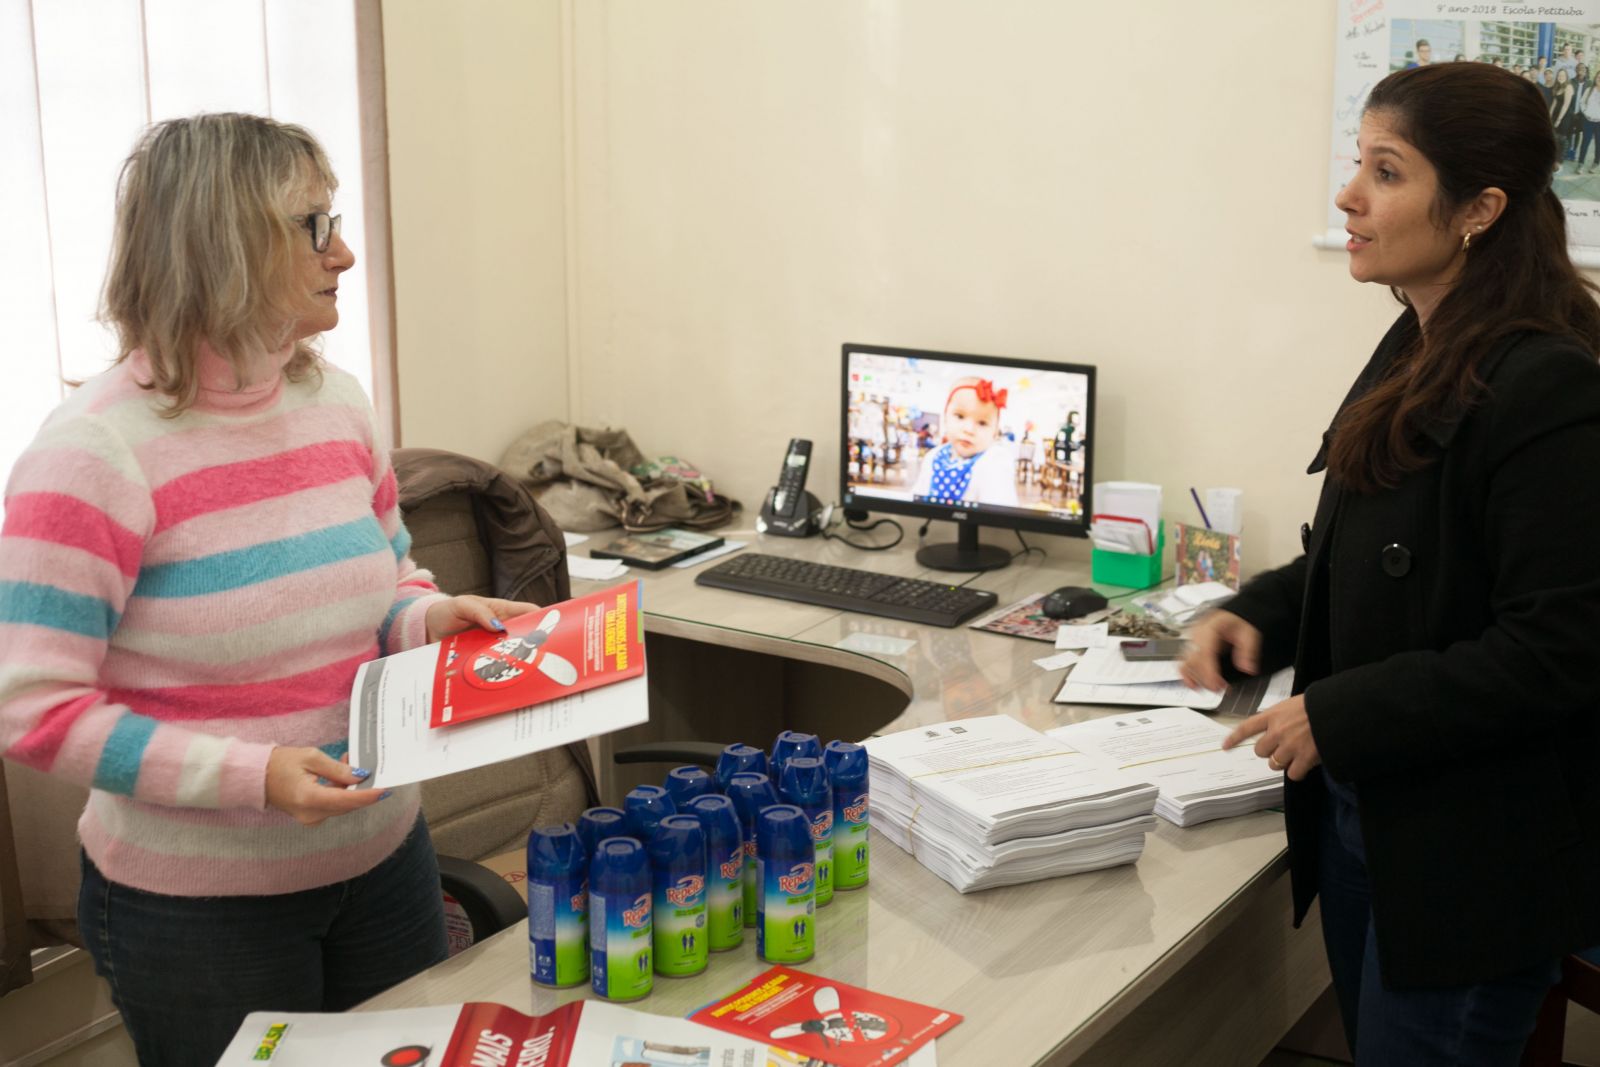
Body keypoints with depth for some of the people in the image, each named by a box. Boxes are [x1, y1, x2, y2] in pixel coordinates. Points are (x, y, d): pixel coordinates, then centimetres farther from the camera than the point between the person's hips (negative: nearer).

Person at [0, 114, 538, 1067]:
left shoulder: (338, 402, 2)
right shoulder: (98, 452, -18)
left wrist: (431, 618, -8)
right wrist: (250, 775, -27)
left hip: (383, 855, 6)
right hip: (196, 904, -6)